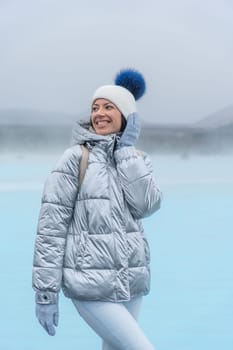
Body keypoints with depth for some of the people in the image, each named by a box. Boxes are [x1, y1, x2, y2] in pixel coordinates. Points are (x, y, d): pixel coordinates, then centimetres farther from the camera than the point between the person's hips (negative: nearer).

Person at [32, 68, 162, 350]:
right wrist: (45, 292, -12)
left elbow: (146, 205, -10)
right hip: (92, 286, -6)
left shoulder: (138, 159, 10)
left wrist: (126, 148, -7)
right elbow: (51, 225, -9)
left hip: (130, 282, 6)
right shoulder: (76, 157, -7)